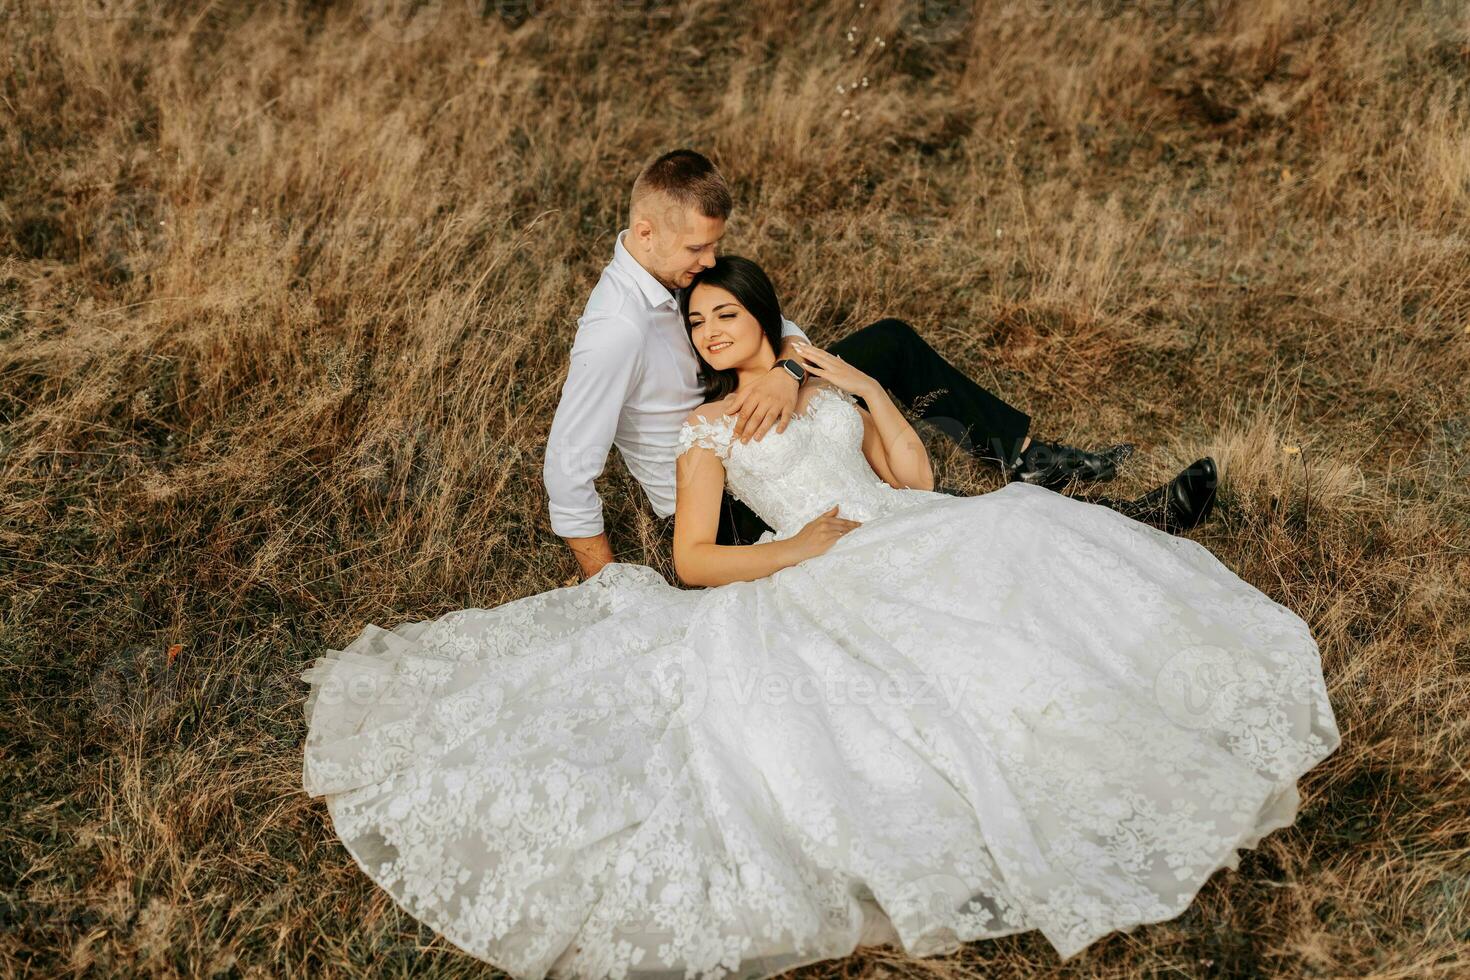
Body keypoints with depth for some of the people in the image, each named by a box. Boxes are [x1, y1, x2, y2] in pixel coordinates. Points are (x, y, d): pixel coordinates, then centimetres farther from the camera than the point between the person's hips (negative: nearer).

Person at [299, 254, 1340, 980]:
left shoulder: (830, 382, 23)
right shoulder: (708, 428, 13)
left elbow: (917, 481, 14)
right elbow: (694, 562, 3)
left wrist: (875, 394, 7)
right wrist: (789, 552, -9)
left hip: (912, 545, 4)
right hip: (816, 594, -4)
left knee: (1031, 545, -19)